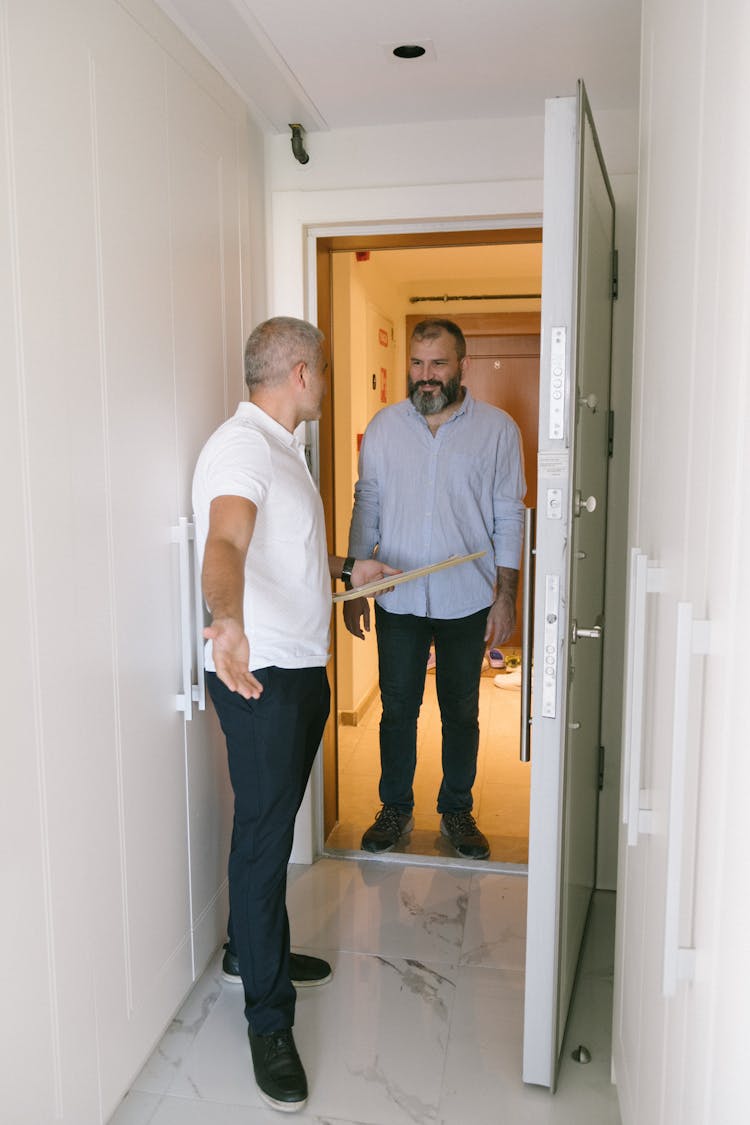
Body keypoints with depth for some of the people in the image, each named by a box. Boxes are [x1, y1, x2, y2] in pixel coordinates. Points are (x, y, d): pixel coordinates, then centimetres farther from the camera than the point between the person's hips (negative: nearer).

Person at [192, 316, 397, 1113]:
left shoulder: (280, 447, 17)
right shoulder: (240, 447, -18)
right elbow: (225, 545, -37)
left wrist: (345, 569, 36)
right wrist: (228, 621, -55)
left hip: (301, 668, 10)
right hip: (260, 675, -10)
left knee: (275, 827, 21)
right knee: (263, 835, 0)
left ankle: (261, 951, 40)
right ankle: (268, 1023, 14)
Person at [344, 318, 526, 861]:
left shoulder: (498, 429, -4)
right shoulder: (384, 425, 1)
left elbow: (508, 518, -1)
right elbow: (366, 506, 6)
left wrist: (506, 597, -5)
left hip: (467, 601, -1)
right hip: (397, 598, 1)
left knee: (461, 712, 13)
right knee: (398, 708, 11)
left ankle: (457, 811, 32)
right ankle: (396, 809, 30)